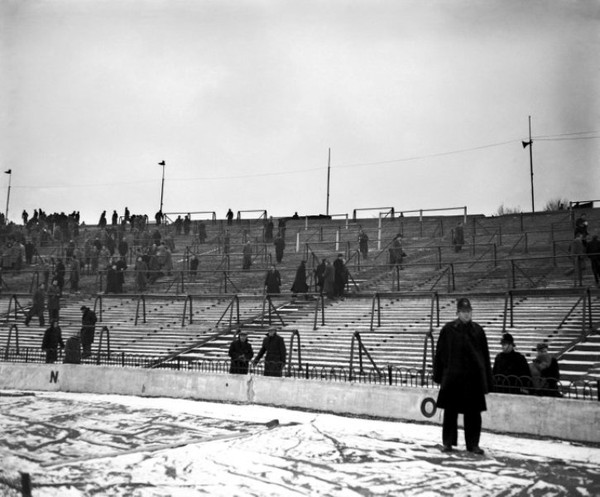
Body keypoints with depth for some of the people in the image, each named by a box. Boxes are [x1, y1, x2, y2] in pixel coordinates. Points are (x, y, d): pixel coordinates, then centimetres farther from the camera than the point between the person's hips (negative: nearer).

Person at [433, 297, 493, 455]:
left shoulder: (478, 330, 3)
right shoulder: (448, 329, -2)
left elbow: (485, 356, 6)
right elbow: (440, 353, 1)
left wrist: (487, 381, 4)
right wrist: (438, 375, -1)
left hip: (473, 378, 1)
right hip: (452, 378, -1)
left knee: (473, 413, 6)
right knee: (450, 412, 7)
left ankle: (473, 443, 18)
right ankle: (448, 442, 19)